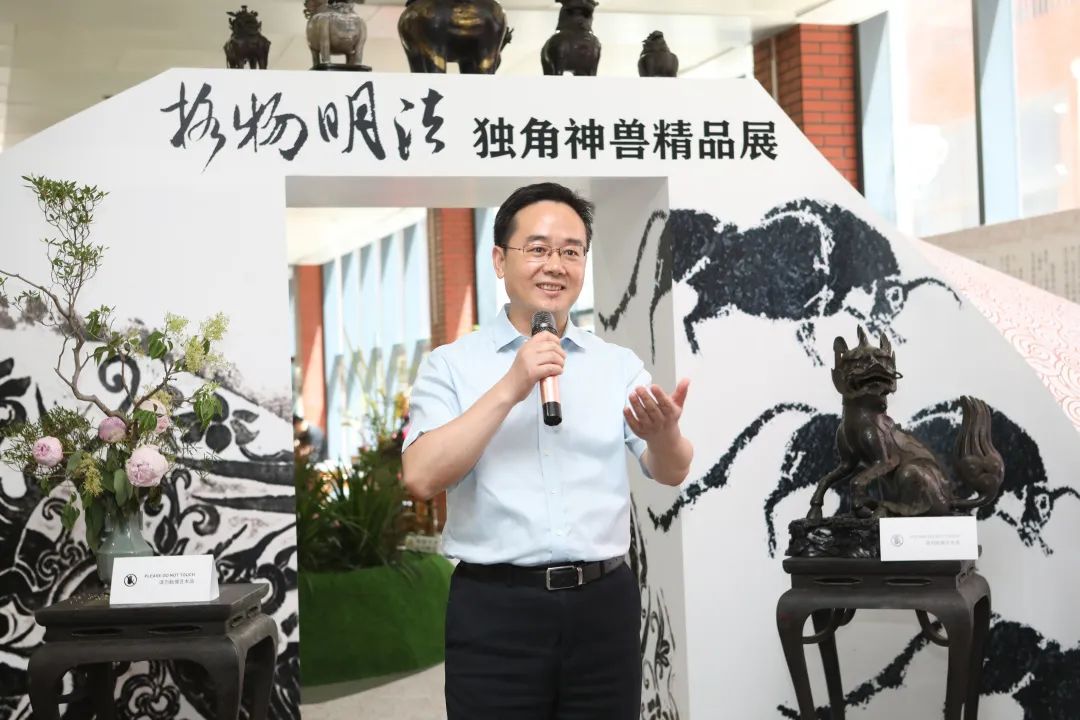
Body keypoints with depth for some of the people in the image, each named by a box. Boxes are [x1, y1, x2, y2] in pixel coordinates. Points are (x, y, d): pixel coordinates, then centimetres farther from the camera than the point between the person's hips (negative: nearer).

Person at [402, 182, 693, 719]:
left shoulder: (619, 363, 9)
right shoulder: (451, 365, 2)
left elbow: (671, 473, -2)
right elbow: (422, 477, -11)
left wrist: (662, 433, -25)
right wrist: (510, 388, -18)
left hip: (604, 603, 3)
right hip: (494, 608, -2)